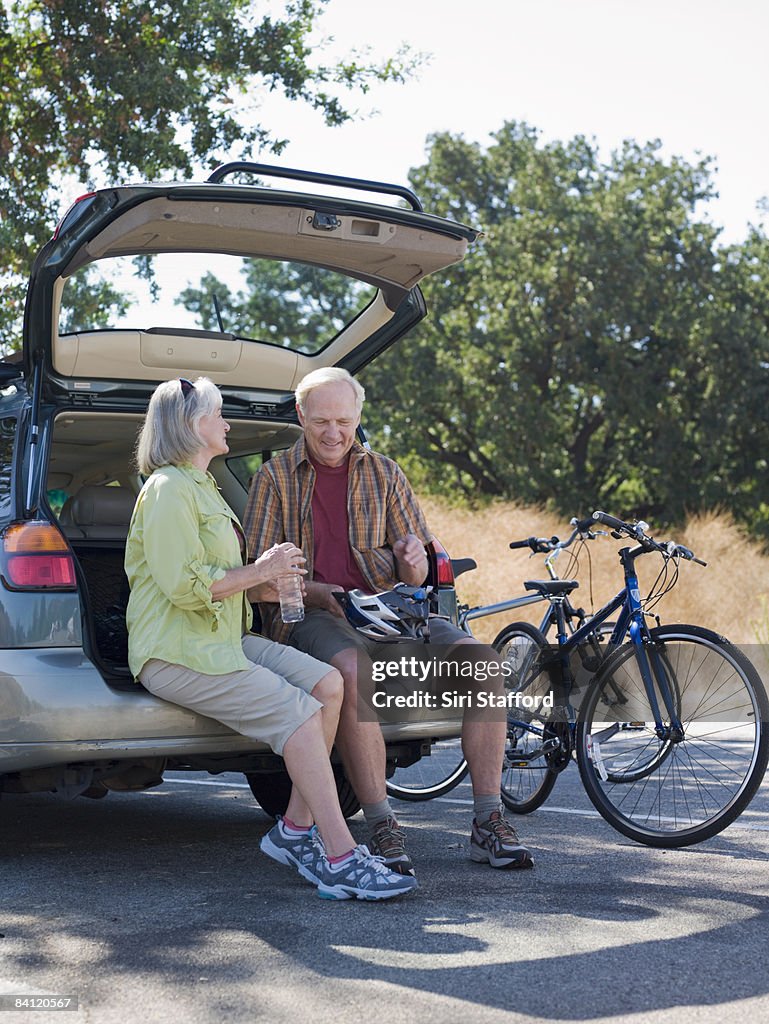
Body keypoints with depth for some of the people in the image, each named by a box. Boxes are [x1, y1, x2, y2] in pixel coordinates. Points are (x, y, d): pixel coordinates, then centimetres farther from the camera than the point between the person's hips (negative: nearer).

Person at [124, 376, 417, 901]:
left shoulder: (203, 487, 23)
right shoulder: (169, 489, -11)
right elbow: (183, 585, -21)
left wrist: (259, 586, 11)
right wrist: (258, 571, -11)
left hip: (223, 638, 10)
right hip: (177, 652, -10)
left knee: (328, 683, -9)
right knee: (300, 714, -23)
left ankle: (297, 829, -6)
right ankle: (342, 860, -22)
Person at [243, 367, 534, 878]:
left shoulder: (384, 473, 14)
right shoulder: (275, 477, 7)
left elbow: (416, 576, 14)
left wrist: (414, 562, -12)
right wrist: (317, 592, -18)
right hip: (312, 614, -3)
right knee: (353, 671, -38)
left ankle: (489, 824, -16)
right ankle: (382, 829, -31)